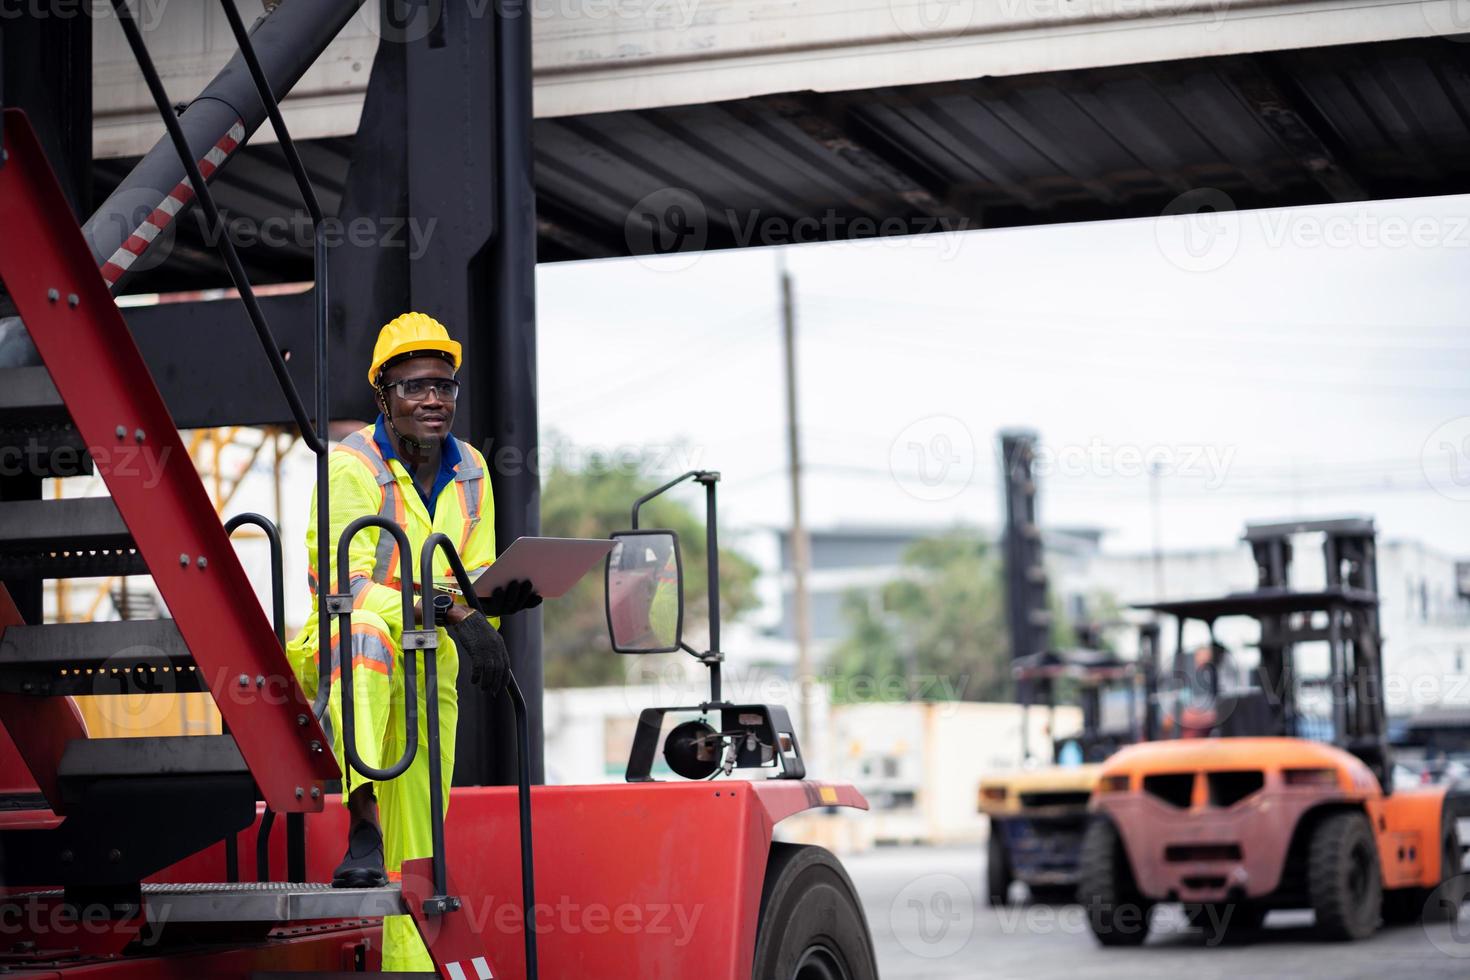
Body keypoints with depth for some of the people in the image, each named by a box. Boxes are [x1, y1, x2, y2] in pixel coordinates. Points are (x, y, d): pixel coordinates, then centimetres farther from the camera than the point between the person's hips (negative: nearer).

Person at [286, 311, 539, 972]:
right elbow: (352, 588, -24)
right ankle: (362, 826, -48)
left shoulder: (470, 472, 5)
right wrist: (449, 613, -37)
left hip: (428, 668, 6)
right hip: (335, 645, -6)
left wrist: (501, 595, -17)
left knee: (420, 843, 3)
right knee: (365, 632, -42)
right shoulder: (352, 465, -14)